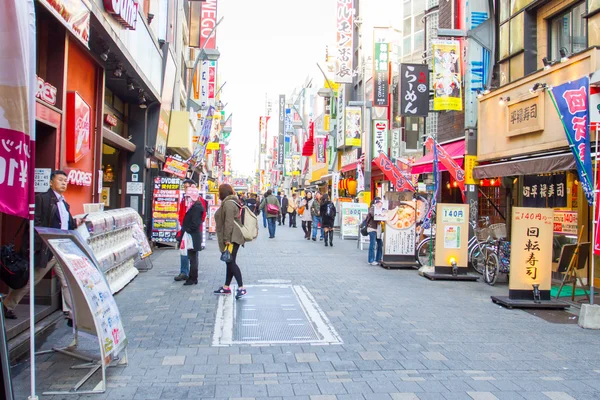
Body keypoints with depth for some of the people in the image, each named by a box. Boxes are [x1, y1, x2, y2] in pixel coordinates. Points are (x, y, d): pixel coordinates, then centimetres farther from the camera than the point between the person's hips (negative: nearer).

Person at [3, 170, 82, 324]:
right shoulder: (42, 198, -8)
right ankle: (7, 306, 27)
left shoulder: (64, 203, 16)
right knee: (30, 281, 7)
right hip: (46, 250, -7)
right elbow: (36, 223, -14)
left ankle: (72, 316, 9)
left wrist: (75, 223, 0)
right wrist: (37, 247, -19)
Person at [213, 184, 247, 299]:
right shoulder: (227, 202, 19)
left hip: (232, 238, -11)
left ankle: (241, 288, -15)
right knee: (230, 262, 14)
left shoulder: (228, 203, -16)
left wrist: (227, 239, -23)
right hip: (232, 238, 11)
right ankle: (226, 287, 23)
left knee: (231, 262, -12)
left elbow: (229, 223, -22)